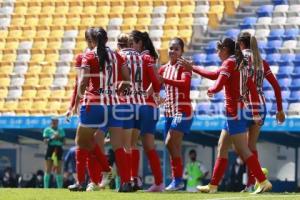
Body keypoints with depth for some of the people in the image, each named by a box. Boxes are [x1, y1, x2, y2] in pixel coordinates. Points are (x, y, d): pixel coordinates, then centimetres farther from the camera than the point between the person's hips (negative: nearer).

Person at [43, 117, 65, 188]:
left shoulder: (61, 130, 12)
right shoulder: (47, 130, 4)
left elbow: (64, 141, 10)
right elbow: (45, 141, -4)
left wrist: (59, 138, -8)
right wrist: (52, 138, -18)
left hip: (58, 150, 3)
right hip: (50, 149, -3)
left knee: (59, 170, 3)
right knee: (48, 170, -6)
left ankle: (60, 187, 5)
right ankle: (46, 187, -5)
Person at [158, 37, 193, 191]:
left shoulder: (184, 67, -8)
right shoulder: (164, 69, 12)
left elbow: (185, 84, -26)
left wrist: (164, 80, -37)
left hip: (182, 110, -7)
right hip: (169, 111, 7)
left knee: (171, 143, -17)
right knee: (174, 147, 7)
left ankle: (177, 180, -14)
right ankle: (176, 180, 12)